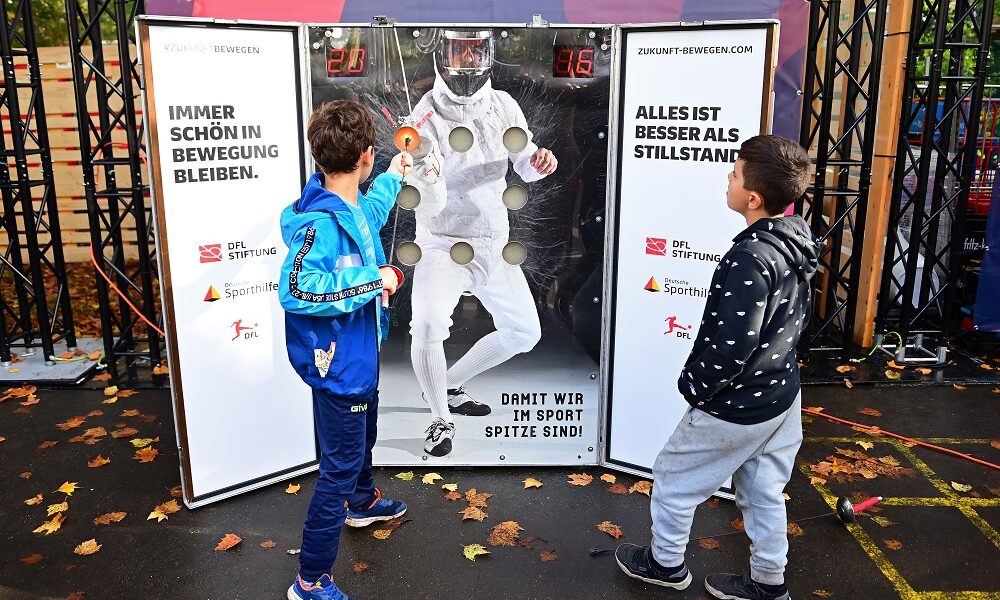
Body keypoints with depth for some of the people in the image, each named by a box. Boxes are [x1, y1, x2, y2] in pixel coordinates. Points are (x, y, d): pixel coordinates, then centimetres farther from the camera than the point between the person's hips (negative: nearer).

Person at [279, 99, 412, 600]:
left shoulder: (352, 208, -2)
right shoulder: (320, 222, -29)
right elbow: (296, 290, -37)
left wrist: (392, 178, 35)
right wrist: (372, 281, -31)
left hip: (361, 353, 10)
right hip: (339, 364, -10)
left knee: (362, 438, 32)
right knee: (339, 467, 1)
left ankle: (363, 503, 59)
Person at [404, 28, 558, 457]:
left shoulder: (501, 104, -3)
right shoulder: (426, 119, -16)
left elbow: (525, 167, 9)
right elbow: (433, 205, -21)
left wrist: (540, 161, -15)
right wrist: (424, 165, -41)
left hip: (493, 243, 5)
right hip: (442, 242, -5)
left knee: (524, 333, 10)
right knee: (428, 326, -27)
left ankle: (450, 385, 29)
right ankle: (441, 419, -1)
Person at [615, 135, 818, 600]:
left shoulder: (750, 259, -30)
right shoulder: (797, 243, -2)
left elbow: (729, 348, -29)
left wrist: (694, 388, -12)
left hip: (736, 408, -8)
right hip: (781, 395, 8)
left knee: (673, 477, 14)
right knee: (764, 490, 22)